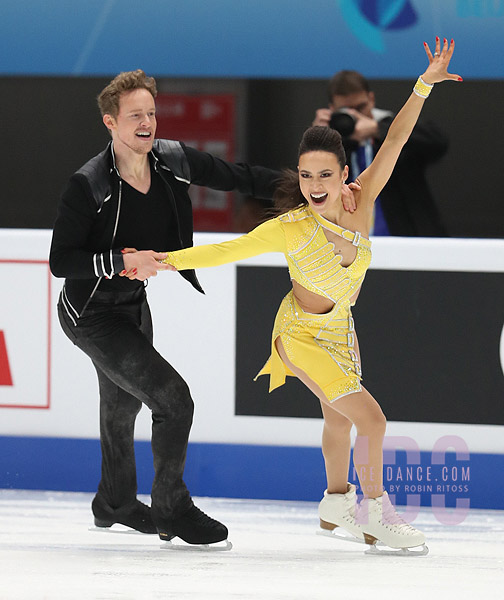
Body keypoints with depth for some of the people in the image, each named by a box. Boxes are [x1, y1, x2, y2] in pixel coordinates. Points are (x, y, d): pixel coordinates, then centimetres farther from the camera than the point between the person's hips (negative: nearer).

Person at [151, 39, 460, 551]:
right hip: (303, 336, -6)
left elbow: (395, 140, -22)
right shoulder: (291, 228, -30)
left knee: (338, 417, 24)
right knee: (371, 419, -13)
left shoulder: (361, 202, -20)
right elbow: (226, 250, -25)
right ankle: (375, 514, 3)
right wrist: (166, 261, -30)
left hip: (340, 329, 6)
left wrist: (425, 84, -29)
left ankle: (337, 502, 47)